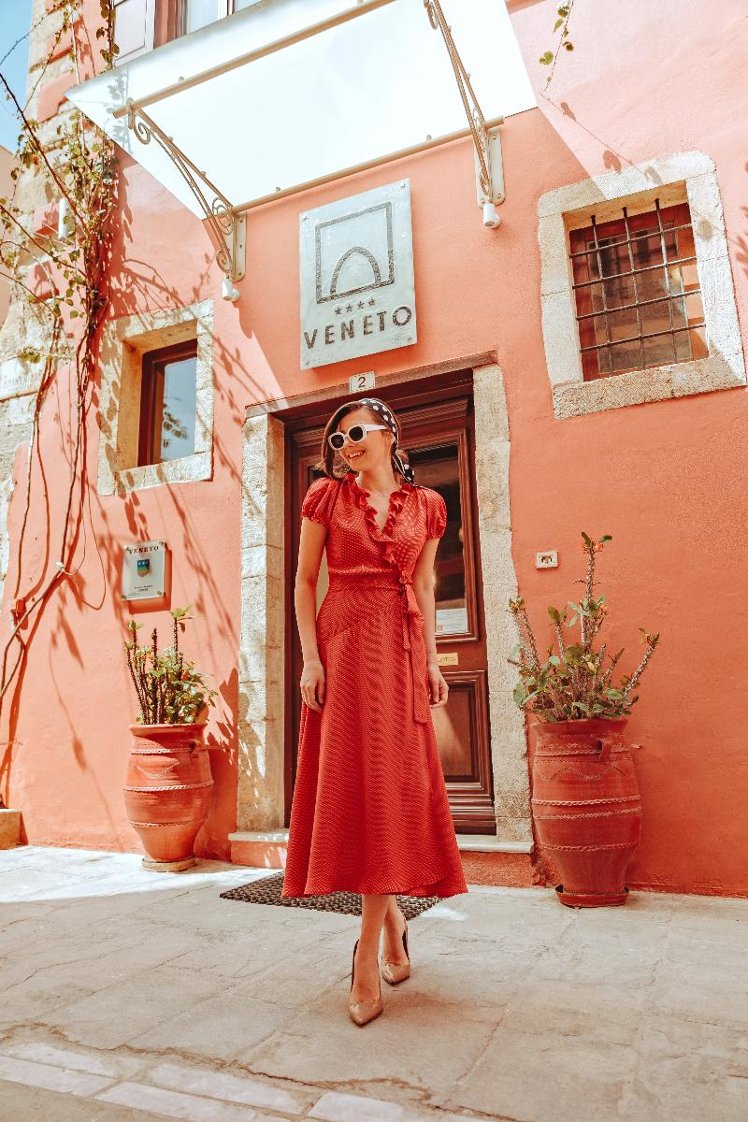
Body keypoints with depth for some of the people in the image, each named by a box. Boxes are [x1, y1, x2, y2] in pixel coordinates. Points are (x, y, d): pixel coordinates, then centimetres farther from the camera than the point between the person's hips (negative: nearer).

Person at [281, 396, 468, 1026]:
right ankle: (393, 918, 23)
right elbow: (305, 581, 3)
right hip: (342, 642, 0)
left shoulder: (426, 505, 10)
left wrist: (432, 660, 3)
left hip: (402, 644, 1)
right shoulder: (327, 495, 6)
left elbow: (424, 586, 12)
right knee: (349, 778, 1)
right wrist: (310, 656, -8)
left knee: (392, 783, -4)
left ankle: (368, 953, 5)